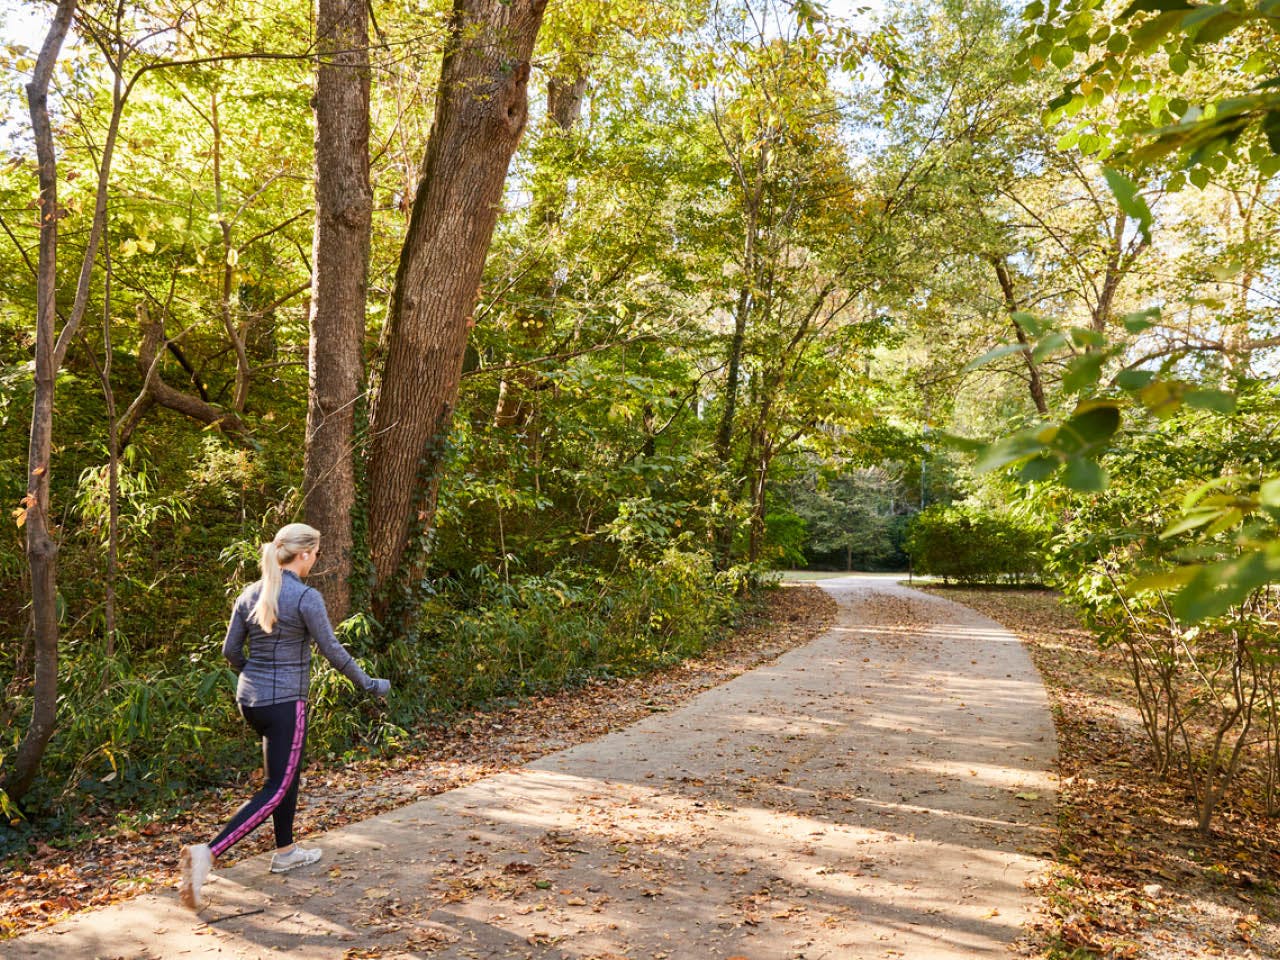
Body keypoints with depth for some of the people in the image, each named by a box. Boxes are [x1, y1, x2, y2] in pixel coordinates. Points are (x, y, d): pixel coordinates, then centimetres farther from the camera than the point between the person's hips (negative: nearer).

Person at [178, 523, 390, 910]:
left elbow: (230, 650, 9)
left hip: (249, 699, 8)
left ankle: (285, 852, 33)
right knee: (276, 789, 0)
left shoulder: (251, 594, 4)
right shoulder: (306, 597, -15)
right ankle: (207, 853, -13)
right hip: (284, 703, -8)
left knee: (289, 771, 23)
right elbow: (332, 650, -11)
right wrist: (369, 684, 1)